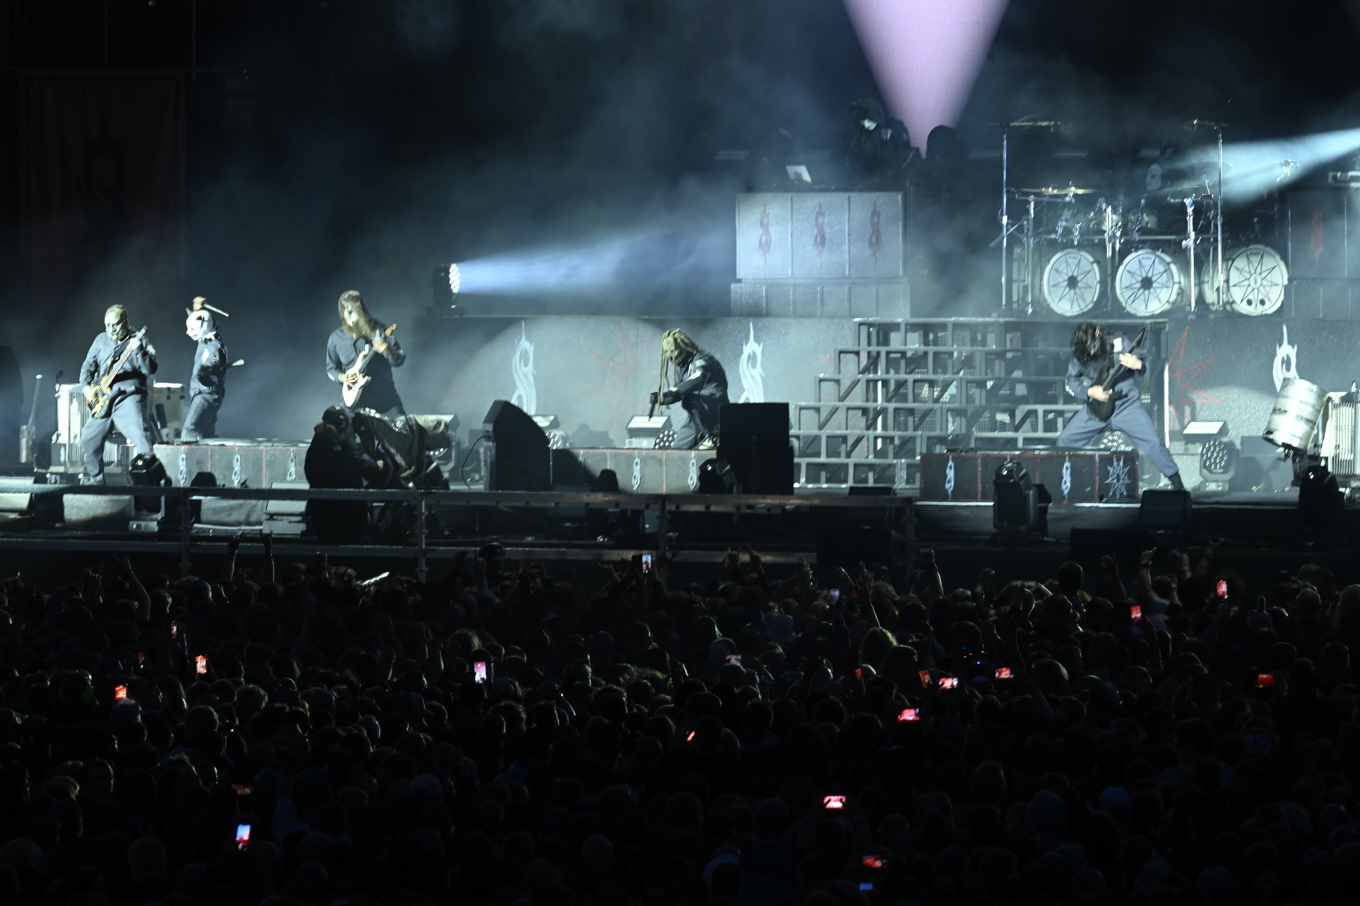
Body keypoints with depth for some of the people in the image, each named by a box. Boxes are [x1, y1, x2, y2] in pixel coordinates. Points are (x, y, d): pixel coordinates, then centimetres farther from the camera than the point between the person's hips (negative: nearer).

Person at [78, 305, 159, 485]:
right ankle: (95, 479, 25)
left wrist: (139, 352, -30)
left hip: (128, 397, -6)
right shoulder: (101, 340, 13)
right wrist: (87, 387, 5)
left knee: (139, 433, -28)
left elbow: (151, 369, -14)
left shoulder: (139, 342, -2)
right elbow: (88, 365, 20)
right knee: (89, 440, 9)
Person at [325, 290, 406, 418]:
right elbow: (331, 369, 13)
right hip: (356, 403, 1)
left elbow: (399, 360, -4)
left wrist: (388, 352, -27)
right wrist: (343, 378, -8)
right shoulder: (336, 339, 2)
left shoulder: (378, 330, -3)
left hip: (385, 399, -1)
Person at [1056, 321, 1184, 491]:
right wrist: (1090, 392, -15)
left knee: (1153, 442, -16)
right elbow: (1071, 381, 3)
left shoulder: (1119, 343, -11)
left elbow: (1147, 365, -7)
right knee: (1065, 441, 1)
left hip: (1126, 405, -3)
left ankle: (1176, 482, -3)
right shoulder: (1080, 354, -6)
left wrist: (1138, 364, -32)